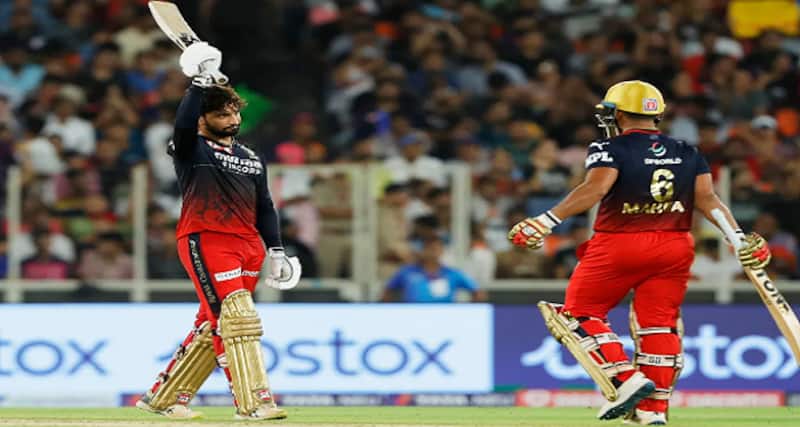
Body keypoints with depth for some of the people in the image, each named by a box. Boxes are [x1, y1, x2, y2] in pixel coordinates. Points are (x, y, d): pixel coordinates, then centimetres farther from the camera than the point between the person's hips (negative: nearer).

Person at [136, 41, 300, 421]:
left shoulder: (251, 158, 21)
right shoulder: (191, 149, 2)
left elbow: (264, 207, 21)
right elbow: (183, 124, -21)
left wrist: (276, 250, 13)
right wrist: (201, 83, -25)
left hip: (248, 246, 7)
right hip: (205, 240, -7)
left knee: (212, 326, 7)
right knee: (236, 317, -17)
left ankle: (164, 396, 18)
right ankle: (253, 401, -22)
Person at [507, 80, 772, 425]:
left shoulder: (610, 149, -5)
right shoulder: (688, 154, 9)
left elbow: (594, 189, -21)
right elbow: (707, 199, 0)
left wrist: (546, 222, -26)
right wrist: (740, 239, 0)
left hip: (618, 245, -5)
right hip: (674, 248, 5)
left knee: (578, 314, 7)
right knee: (658, 325, 10)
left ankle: (624, 378, -9)